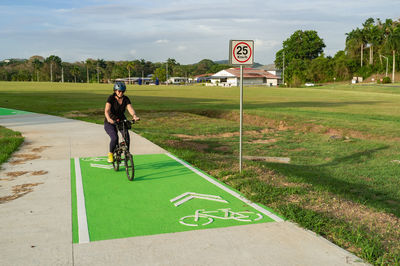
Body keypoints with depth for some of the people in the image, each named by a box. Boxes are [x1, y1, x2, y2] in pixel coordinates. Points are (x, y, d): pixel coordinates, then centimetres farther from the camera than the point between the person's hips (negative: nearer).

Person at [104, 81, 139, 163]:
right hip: (110, 122, -3)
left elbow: (130, 109, -21)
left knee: (127, 136, -22)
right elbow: (107, 110, -29)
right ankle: (110, 154, -2)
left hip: (121, 120, 3)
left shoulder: (126, 99, -6)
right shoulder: (111, 98, -16)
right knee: (114, 138, -26)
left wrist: (134, 116, -43)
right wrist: (109, 119, -50)